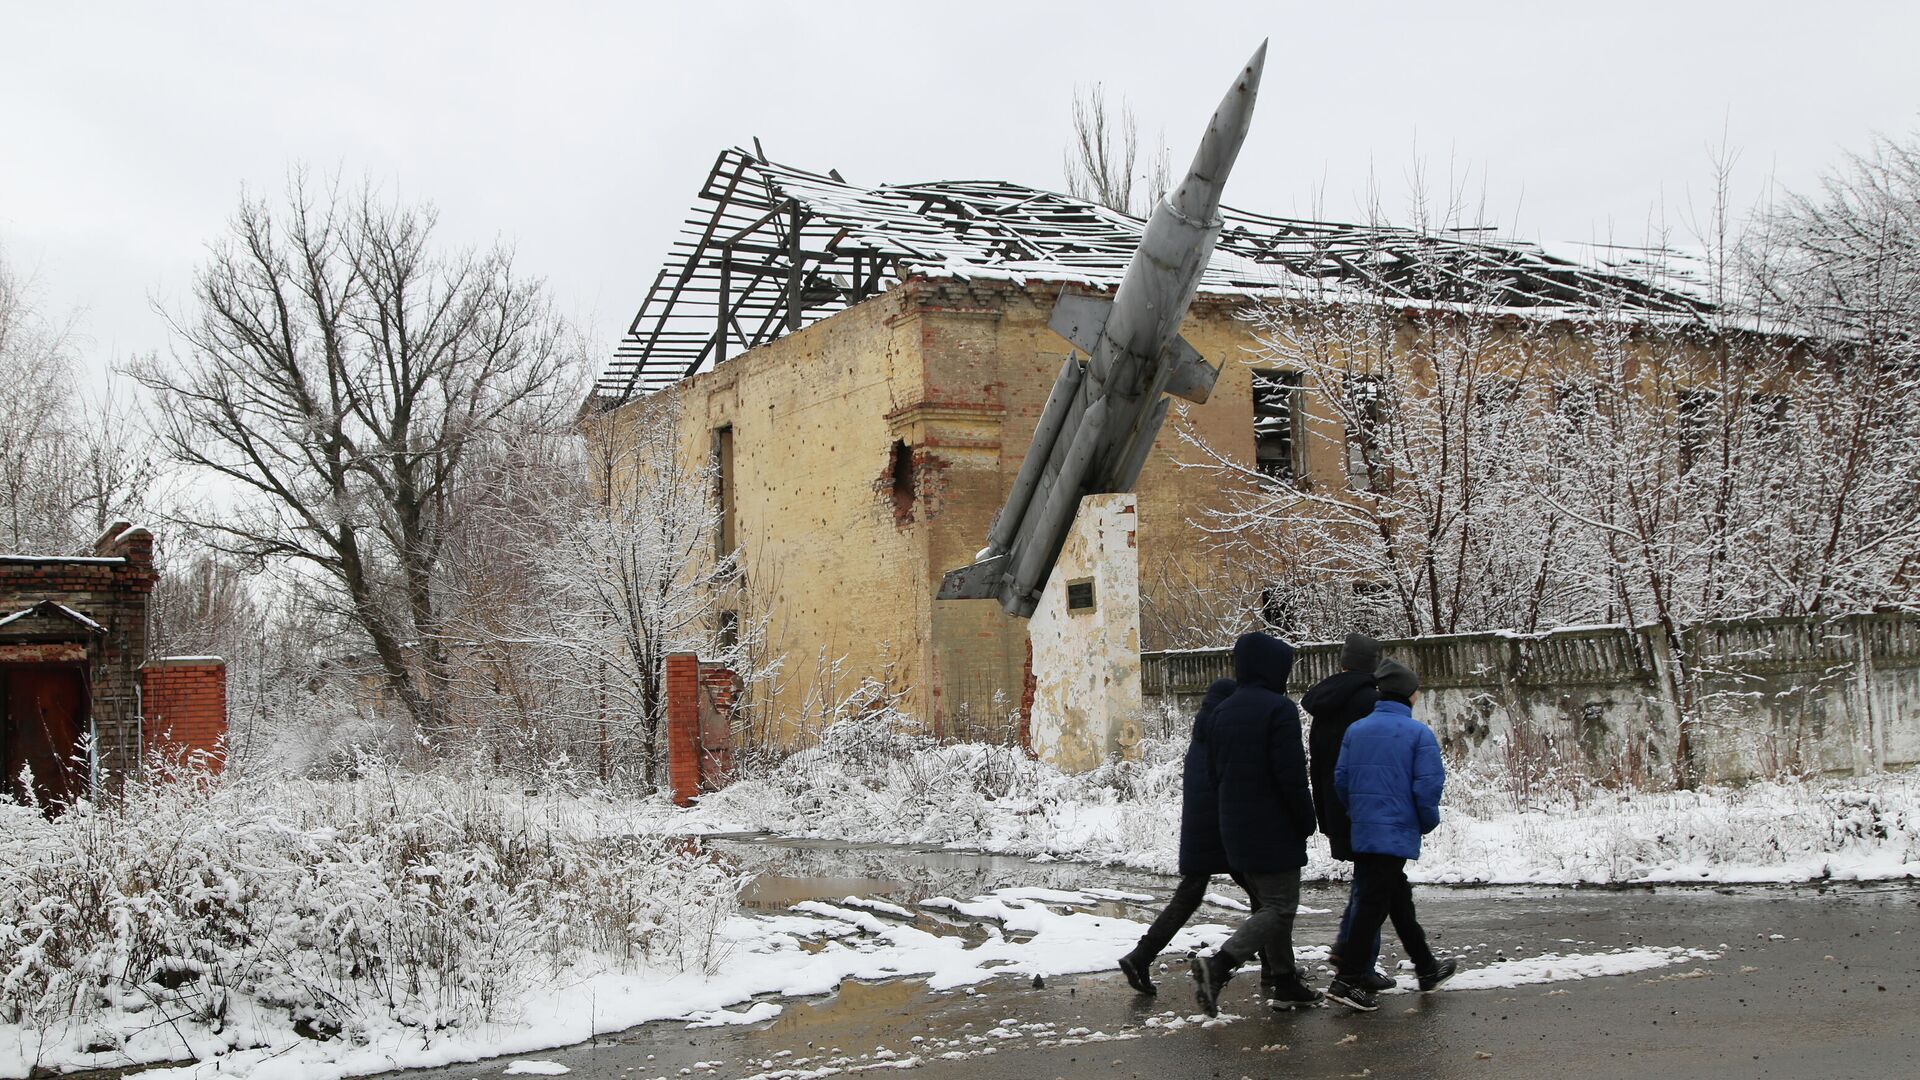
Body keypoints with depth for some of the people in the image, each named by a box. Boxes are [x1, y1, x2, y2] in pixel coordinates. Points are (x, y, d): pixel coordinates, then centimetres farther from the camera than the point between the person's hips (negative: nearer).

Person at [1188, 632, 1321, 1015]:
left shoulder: (1222, 711, 10)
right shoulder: (1279, 709, -15)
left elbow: (1213, 771, 14)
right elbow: (1291, 775, -18)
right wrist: (1306, 821, -7)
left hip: (1235, 826, 8)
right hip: (1274, 831, -8)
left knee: (1270, 902, 17)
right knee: (1280, 907, -5)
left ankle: (1285, 984, 21)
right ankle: (1218, 965, -20)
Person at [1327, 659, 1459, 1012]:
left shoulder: (1355, 730, 5)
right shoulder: (1418, 733, -9)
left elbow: (1340, 779, 6)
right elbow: (1428, 785, -13)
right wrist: (1428, 822, 3)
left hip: (1362, 833, 6)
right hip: (1397, 833, -6)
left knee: (1398, 898, 19)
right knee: (1374, 903, -4)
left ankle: (1426, 968, 33)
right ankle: (1348, 980, -6)